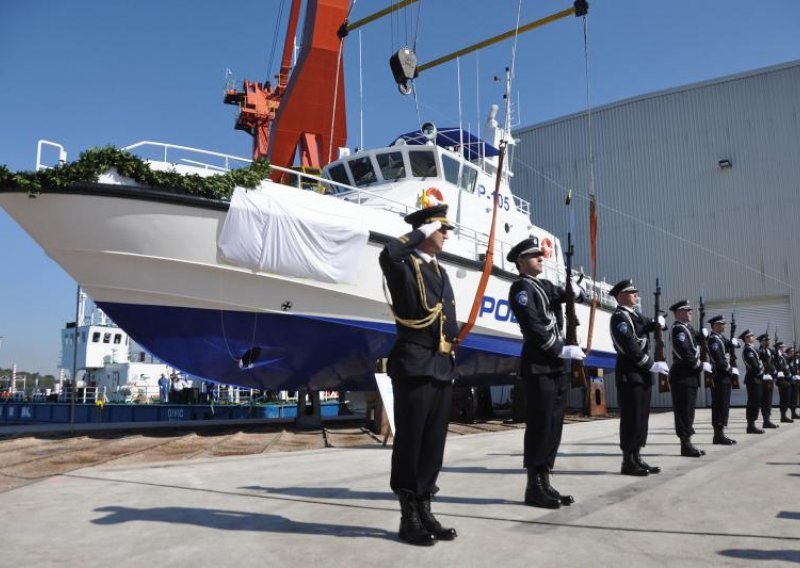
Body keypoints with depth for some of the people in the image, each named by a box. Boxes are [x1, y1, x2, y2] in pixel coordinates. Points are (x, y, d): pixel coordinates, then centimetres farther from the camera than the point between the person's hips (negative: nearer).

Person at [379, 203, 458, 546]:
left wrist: (452, 362, 17)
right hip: (414, 366, -8)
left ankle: (424, 512, 21)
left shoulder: (441, 271, 20)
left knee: (434, 444, 11)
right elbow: (387, 254, -29)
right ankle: (408, 518, 11)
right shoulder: (404, 264, -3)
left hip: (442, 369, 8)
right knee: (409, 443, 1)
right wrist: (421, 233, -15)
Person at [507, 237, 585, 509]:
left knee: (553, 426, 9)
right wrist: (562, 350, -17)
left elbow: (578, 296, 22)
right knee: (539, 425, -6)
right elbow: (533, 326, -17)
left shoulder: (547, 286, 20)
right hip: (538, 367, -9)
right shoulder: (521, 287, -7)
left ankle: (545, 483, 15)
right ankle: (534, 488, 0)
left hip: (557, 366, 9)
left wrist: (575, 290, -2)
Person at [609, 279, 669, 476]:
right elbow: (630, 347, -20)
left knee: (642, 417, 11)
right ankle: (628, 462, -2)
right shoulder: (619, 317, -12)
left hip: (642, 373, 10)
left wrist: (659, 322, -8)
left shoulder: (635, 315, 18)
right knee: (631, 418, -7)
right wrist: (651, 364, -19)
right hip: (629, 374, -10)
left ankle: (637, 458, 16)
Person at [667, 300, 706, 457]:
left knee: (688, 411, 12)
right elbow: (685, 352, -22)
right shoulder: (678, 329, -13)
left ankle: (687, 443, 17)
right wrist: (701, 365, -15)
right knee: (683, 411, -6)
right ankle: (685, 445, -3)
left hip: (690, 375, 10)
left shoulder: (687, 327, 18)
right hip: (683, 376, -10)